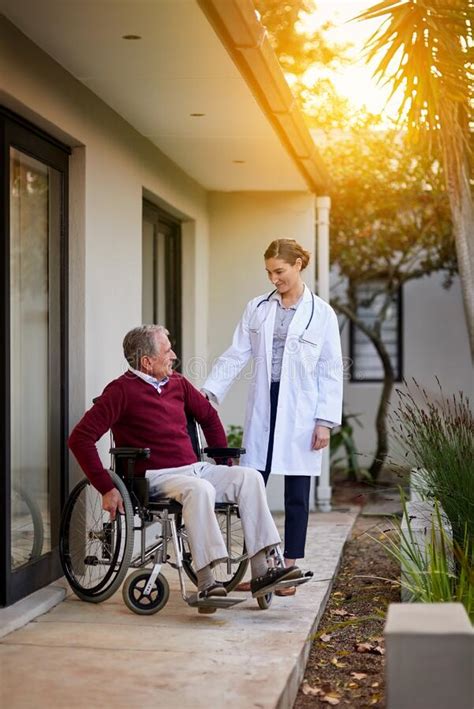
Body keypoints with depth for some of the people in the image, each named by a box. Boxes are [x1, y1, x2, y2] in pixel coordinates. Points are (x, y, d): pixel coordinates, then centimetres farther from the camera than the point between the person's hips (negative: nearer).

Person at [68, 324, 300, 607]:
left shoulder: (177, 383, 14)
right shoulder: (122, 391, -8)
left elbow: (209, 416, 31)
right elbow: (80, 438, -15)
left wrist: (226, 464, 25)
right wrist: (107, 489, -20)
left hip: (195, 468, 7)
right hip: (158, 477, -7)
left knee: (250, 477, -13)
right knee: (200, 489, -36)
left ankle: (261, 571, -18)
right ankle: (206, 583, -36)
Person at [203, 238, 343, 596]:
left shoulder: (322, 313, 0)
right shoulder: (257, 308, 8)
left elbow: (331, 371, -1)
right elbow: (236, 355, 6)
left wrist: (325, 421, -7)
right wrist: (209, 391, -6)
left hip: (300, 412, -2)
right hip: (262, 409, 3)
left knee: (297, 494, 4)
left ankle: (288, 572, 14)